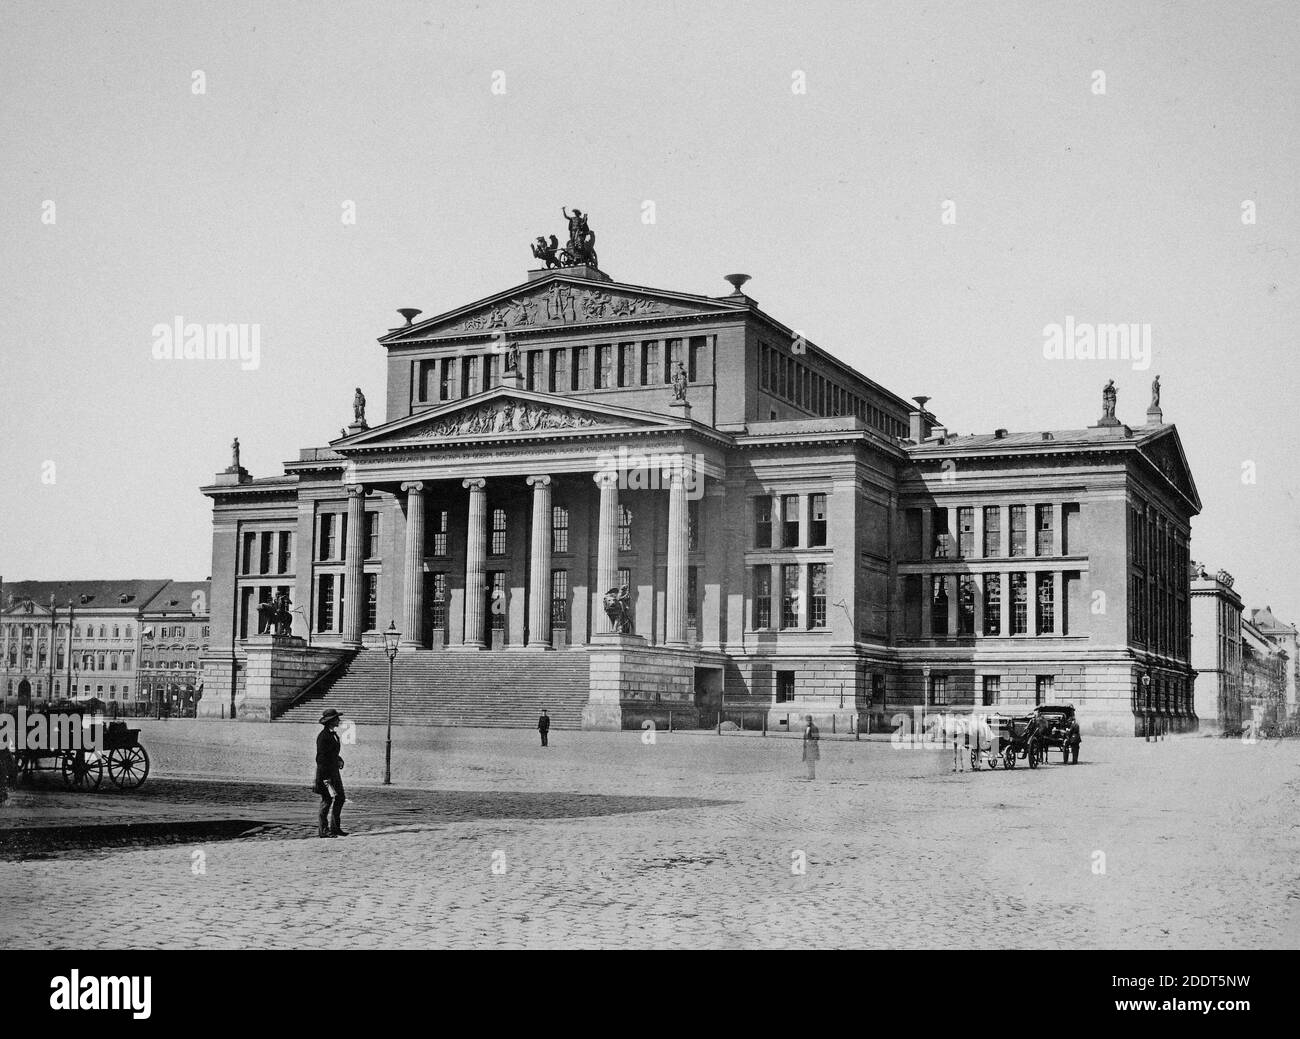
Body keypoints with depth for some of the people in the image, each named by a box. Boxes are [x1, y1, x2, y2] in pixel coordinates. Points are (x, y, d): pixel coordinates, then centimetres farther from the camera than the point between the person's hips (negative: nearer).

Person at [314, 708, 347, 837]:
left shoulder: (333, 734, 14)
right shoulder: (323, 736, -16)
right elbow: (321, 757, -19)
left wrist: (339, 760, 7)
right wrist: (325, 777, -22)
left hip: (334, 771, 10)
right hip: (325, 772, -10)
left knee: (340, 798, 11)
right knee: (327, 800, -5)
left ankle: (335, 827, 17)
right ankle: (322, 830, 2)